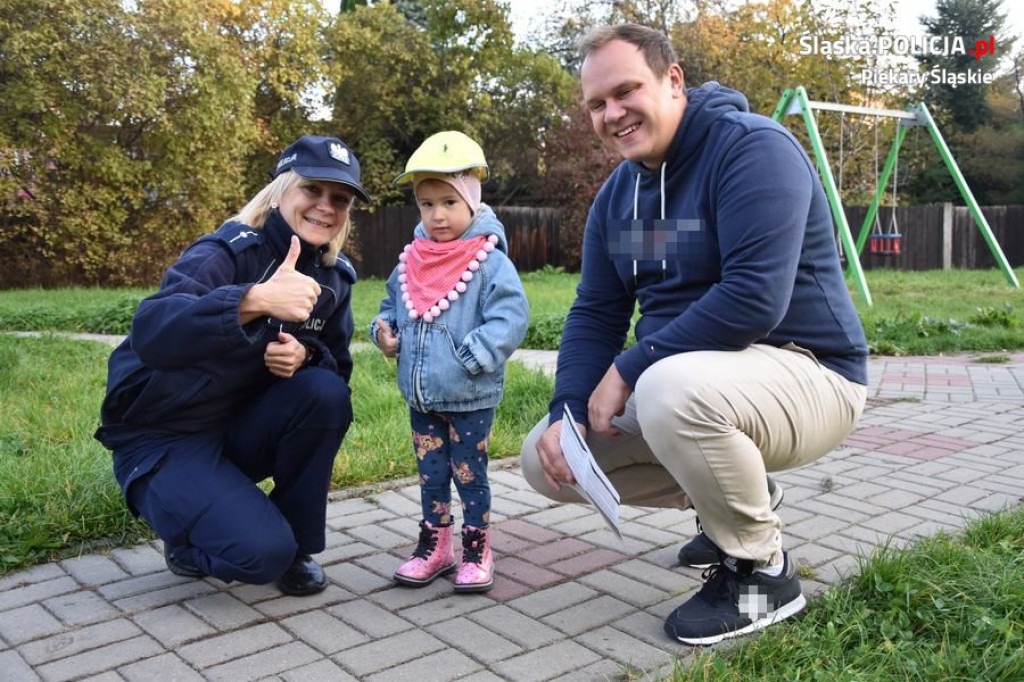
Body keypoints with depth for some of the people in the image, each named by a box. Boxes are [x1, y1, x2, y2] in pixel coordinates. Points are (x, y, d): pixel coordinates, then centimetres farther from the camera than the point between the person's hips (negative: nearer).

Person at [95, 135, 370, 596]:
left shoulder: (333, 278, -2)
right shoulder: (226, 253, -22)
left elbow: (338, 365, 4)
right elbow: (150, 334, -40)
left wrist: (305, 355, -21)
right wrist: (254, 298, -56)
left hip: (241, 428, 6)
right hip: (161, 440, -6)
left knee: (326, 393, -24)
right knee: (262, 551, -26)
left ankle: (296, 545, -5)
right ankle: (186, 539, 10)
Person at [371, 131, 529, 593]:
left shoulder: (490, 263, -14)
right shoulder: (410, 262, 4)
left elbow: (509, 319, -21)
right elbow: (392, 304, 19)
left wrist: (472, 357, -28)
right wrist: (383, 329, -1)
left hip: (470, 398, -5)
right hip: (420, 397, 6)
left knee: (469, 473, 8)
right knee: (430, 473, 17)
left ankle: (476, 550, 25)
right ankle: (434, 546, 32)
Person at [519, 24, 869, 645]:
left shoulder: (753, 149, -18)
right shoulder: (617, 191, 7)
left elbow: (754, 299, -30)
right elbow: (595, 313, 5)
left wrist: (628, 370, -24)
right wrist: (567, 413, -11)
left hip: (805, 374, -8)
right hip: (674, 379, 8)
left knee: (671, 390, -39)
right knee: (546, 458, 2)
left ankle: (762, 571, -10)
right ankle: (741, 499, 16)